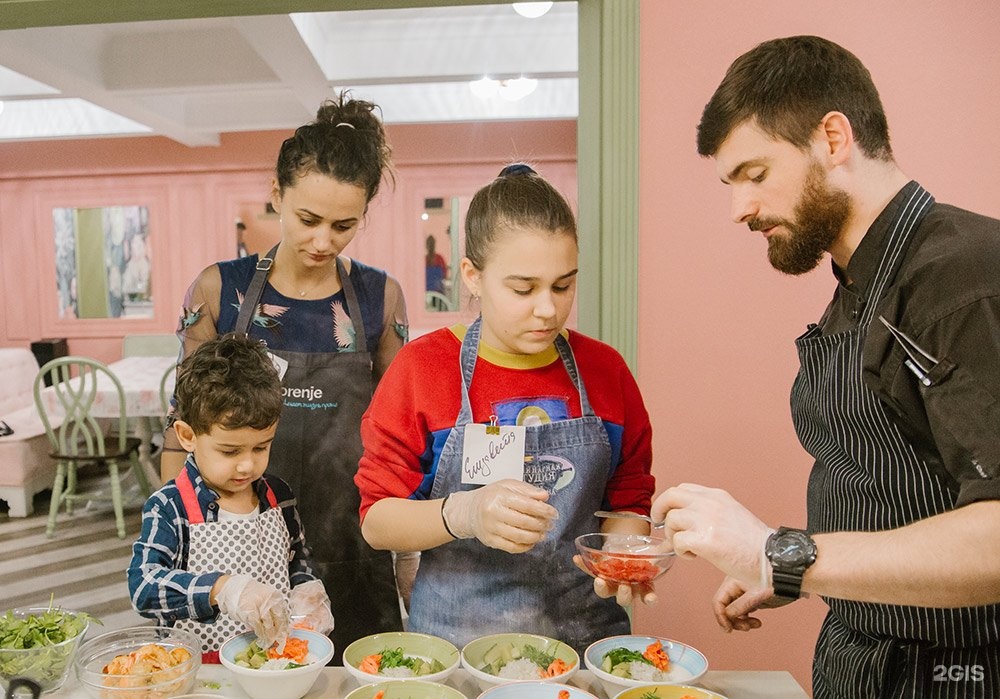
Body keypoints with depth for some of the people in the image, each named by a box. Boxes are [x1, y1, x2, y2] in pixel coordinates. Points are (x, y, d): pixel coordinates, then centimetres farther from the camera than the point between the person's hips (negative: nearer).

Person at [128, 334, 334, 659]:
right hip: (196, 668, -2)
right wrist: (223, 589, -32)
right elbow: (142, 584, -19)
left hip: (274, 657, 2)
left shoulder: (278, 496, 4)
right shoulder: (169, 508, -8)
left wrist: (307, 592, -3)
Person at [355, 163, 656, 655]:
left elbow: (630, 500, 10)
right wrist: (463, 513, -24)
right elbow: (376, 520, -7)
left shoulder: (605, 370, 2)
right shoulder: (421, 368, -5)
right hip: (454, 641, -1)